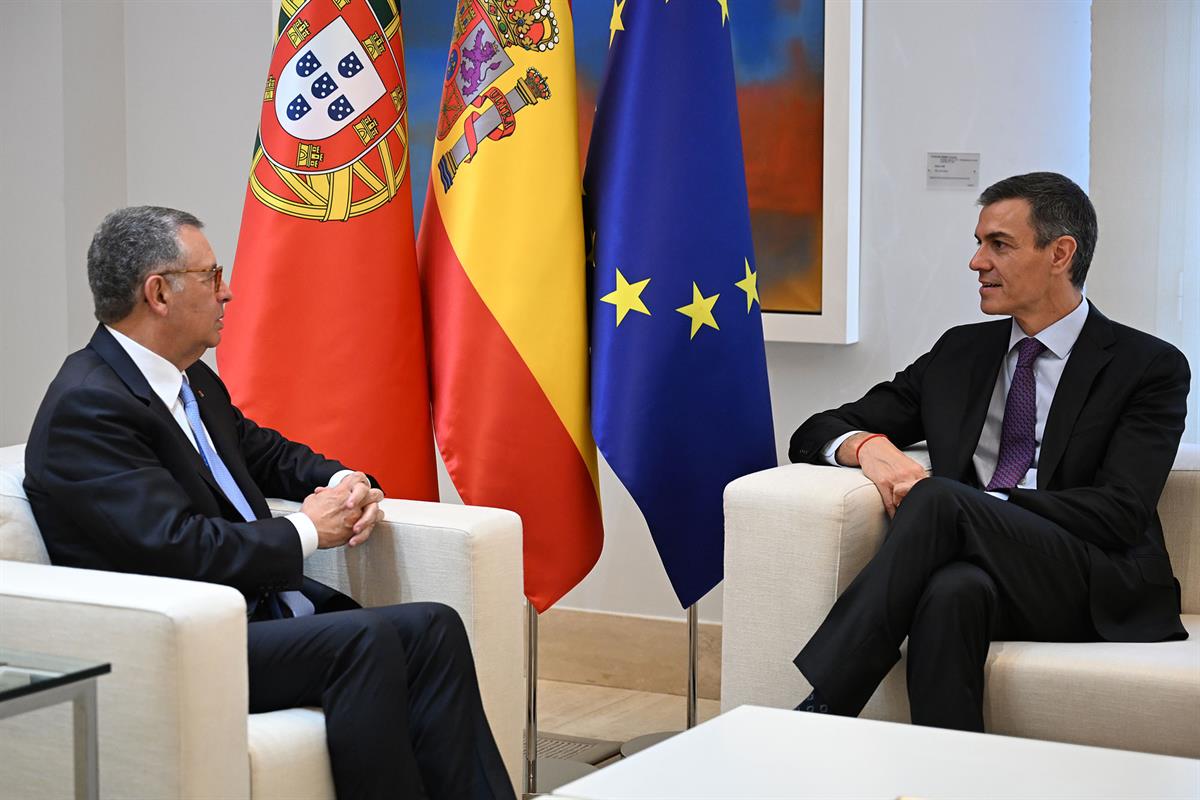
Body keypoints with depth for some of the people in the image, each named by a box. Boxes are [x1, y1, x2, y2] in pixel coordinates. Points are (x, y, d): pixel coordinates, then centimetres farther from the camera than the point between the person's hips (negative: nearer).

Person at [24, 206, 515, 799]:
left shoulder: (193, 381, 14)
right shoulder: (87, 407, -15)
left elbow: (263, 451, 30)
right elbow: (179, 549, -23)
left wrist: (345, 483, 8)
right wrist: (307, 531, -10)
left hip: (260, 612, 9)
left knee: (432, 628, -11)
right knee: (362, 641, -29)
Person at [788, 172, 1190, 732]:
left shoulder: (1149, 367, 5)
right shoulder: (960, 353, 20)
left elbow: (1119, 512, -9)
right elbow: (817, 433, 18)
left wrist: (970, 504, -19)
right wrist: (867, 445, -8)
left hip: (1097, 598, -3)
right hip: (980, 570, 3)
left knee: (939, 500, -30)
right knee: (953, 590, -36)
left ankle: (815, 709, -37)